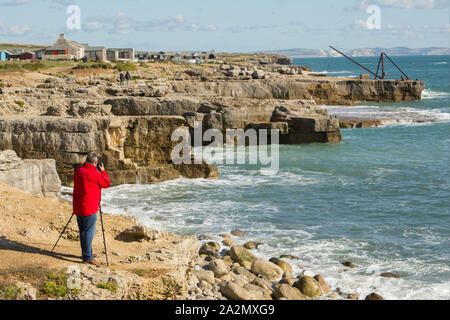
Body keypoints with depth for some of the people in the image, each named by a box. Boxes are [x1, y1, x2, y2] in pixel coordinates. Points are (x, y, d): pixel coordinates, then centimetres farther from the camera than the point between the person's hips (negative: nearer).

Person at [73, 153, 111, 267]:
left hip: (78, 208, 7)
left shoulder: (78, 171, 5)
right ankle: (87, 257, -4)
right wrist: (103, 171, 11)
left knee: (83, 231, 16)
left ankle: (87, 253, 27)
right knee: (89, 232, -4)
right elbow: (107, 184, -1)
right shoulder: (95, 174, -15)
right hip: (89, 209, -7)